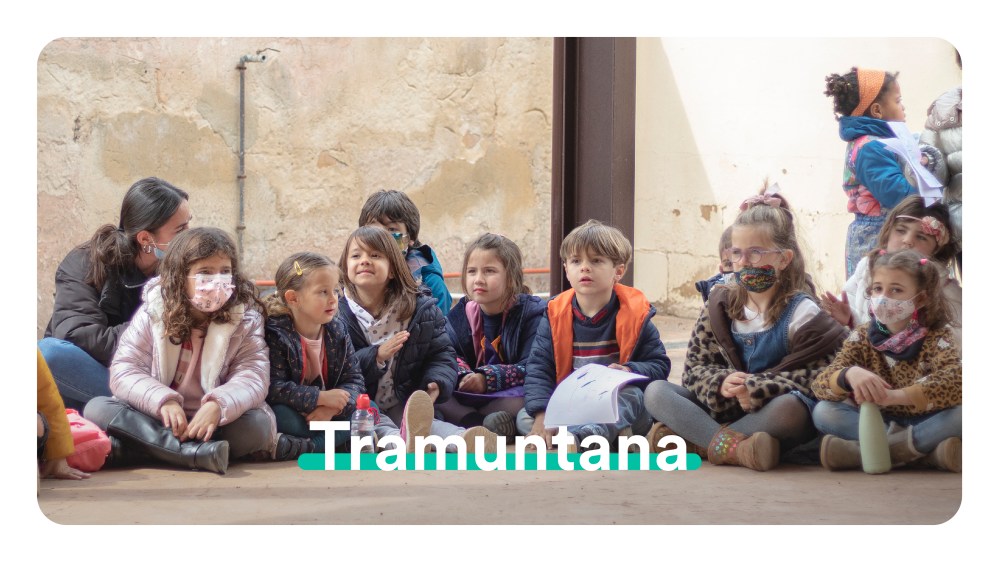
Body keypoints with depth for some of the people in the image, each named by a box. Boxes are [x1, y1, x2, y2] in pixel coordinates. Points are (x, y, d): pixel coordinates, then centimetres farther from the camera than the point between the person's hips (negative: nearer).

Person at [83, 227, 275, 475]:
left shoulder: (245, 319, -3)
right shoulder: (153, 313, -3)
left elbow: (253, 376, -16)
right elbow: (124, 371, -10)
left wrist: (218, 406, -37)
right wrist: (162, 400, -30)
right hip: (156, 420, 1)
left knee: (258, 424, -30)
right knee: (97, 409, -24)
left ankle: (144, 447, -27)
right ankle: (197, 452, -39)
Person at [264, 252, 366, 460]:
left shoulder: (337, 331, 3)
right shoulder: (275, 333, -13)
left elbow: (354, 380, -1)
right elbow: (273, 388, -22)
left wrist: (332, 408, -22)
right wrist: (320, 398, -27)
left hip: (327, 412, 5)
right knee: (280, 416, -36)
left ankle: (303, 447, -28)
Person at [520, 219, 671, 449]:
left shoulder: (634, 313, -3)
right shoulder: (555, 316, 1)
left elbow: (659, 365, -2)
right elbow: (538, 368, -6)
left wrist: (630, 371, -24)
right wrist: (542, 415, -21)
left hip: (621, 411, -2)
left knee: (632, 395, -34)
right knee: (524, 417, -21)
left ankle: (573, 436, -55)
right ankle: (610, 436, -34)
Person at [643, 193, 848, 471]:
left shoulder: (802, 313, -6)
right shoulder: (719, 305, 6)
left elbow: (815, 377, -14)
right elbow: (694, 367, 4)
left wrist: (755, 389, -22)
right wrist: (720, 384, -19)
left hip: (769, 414, -4)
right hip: (721, 409, 4)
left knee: (789, 407, -38)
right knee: (656, 391, -15)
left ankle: (694, 441, -30)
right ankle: (731, 445, -34)